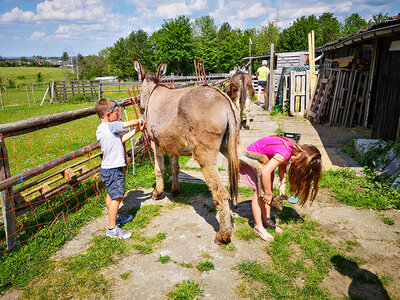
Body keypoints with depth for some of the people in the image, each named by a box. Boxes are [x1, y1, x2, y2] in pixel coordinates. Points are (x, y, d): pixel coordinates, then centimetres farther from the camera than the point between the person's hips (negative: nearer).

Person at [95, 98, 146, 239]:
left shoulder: (102, 129, 9)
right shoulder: (110, 126, -20)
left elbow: (122, 138, 14)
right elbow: (130, 123, -15)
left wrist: (136, 130, 14)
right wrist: (138, 121, 7)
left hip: (107, 169, 10)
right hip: (113, 170, -10)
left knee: (111, 195, 25)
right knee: (117, 197, -3)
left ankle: (114, 217, 44)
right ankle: (112, 228, 7)